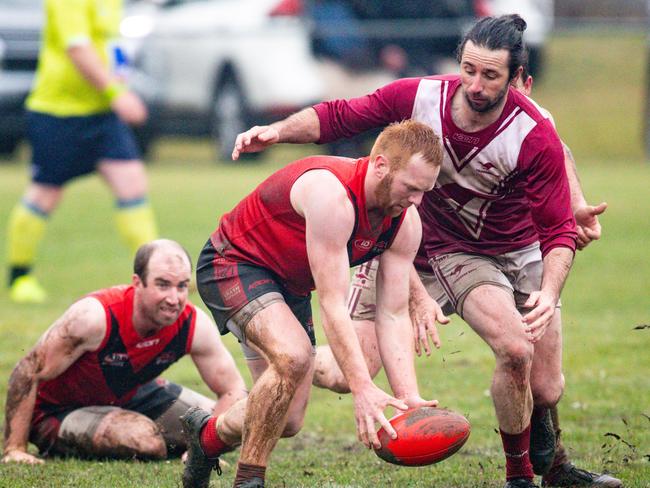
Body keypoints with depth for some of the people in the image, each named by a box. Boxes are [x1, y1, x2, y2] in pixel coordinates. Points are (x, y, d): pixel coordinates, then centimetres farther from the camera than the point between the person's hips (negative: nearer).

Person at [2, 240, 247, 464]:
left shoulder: (194, 325, -22)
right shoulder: (94, 316, -35)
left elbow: (234, 391, -11)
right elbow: (29, 373, -27)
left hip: (132, 396, 6)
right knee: (146, 442, -32)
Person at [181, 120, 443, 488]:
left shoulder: (406, 223, -12)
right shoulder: (332, 195, -36)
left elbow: (393, 316, -12)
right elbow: (333, 305, -36)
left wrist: (409, 397, -25)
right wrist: (362, 388, -41)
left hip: (289, 285, 8)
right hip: (233, 263, -8)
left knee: (288, 422, 5)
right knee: (294, 356, -34)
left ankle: (209, 434, 36)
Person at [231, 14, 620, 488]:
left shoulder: (535, 136, -23)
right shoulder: (421, 96, -20)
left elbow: (558, 231, -20)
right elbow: (339, 116, -6)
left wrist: (549, 294, -36)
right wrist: (278, 131, -21)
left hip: (524, 252, 1)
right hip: (454, 251, -1)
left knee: (545, 390, 0)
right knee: (514, 350, -26)